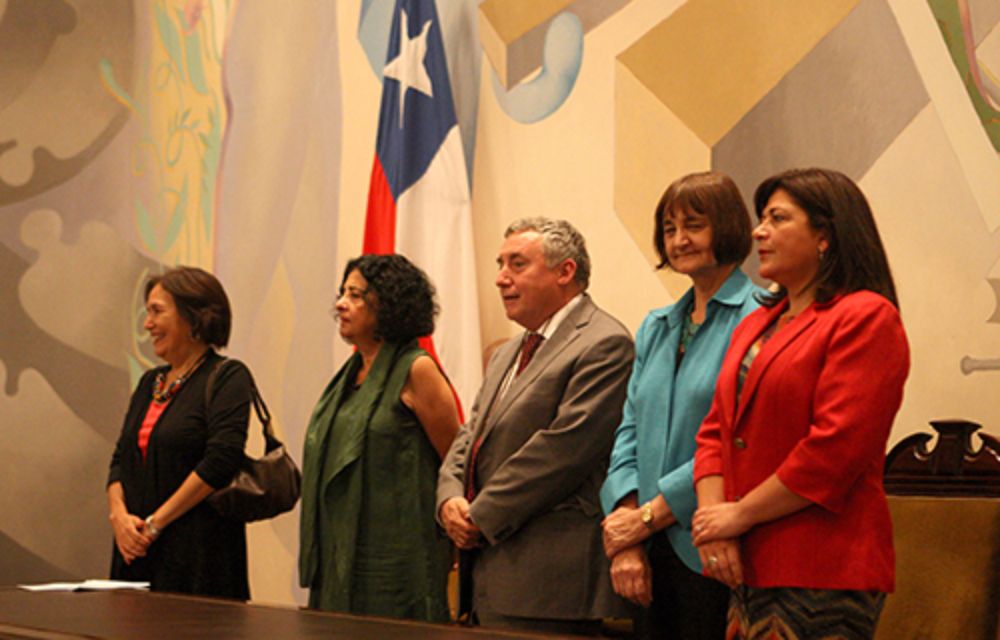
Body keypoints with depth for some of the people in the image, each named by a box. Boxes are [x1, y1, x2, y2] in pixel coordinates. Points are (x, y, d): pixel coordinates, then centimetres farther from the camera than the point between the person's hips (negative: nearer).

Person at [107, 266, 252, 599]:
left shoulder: (227, 378, -6)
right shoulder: (150, 383, 18)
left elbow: (220, 462, -17)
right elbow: (120, 459, 16)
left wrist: (154, 524, -14)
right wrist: (119, 515, -4)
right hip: (137, 553, 7)